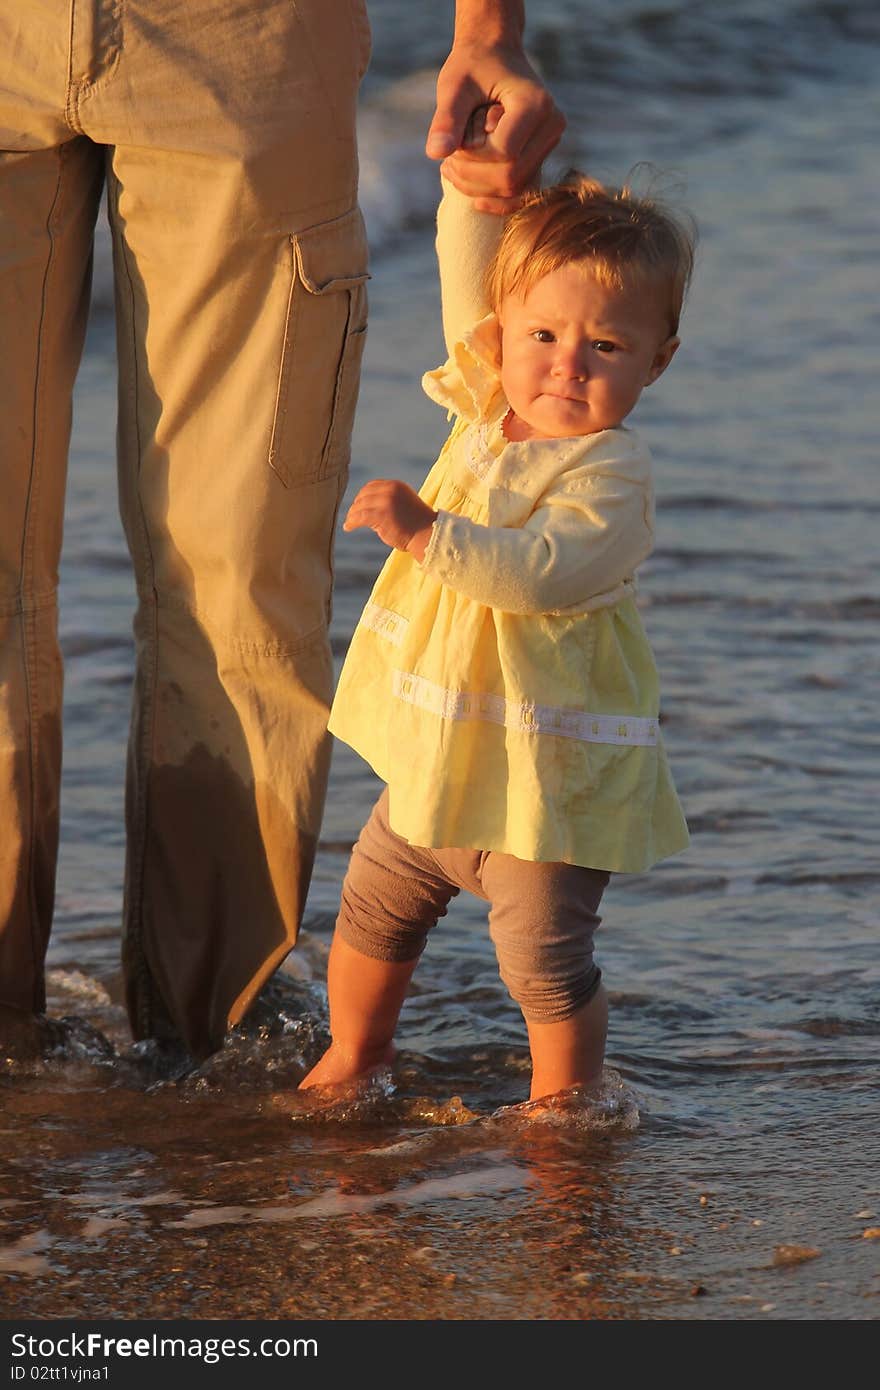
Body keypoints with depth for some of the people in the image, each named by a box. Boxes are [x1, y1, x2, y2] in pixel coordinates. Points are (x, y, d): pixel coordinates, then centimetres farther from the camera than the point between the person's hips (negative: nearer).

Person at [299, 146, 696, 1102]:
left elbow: (540, 571, -32)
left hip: (553, 774, -7)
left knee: (545, 960, -6)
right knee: (372, 910, 18)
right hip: (440, 755, 7)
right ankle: (353, 1058, 39)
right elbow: (466, 267, 8)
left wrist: (426, 531, -36)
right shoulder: (490, 401, 2)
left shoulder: (610, 475, -20)